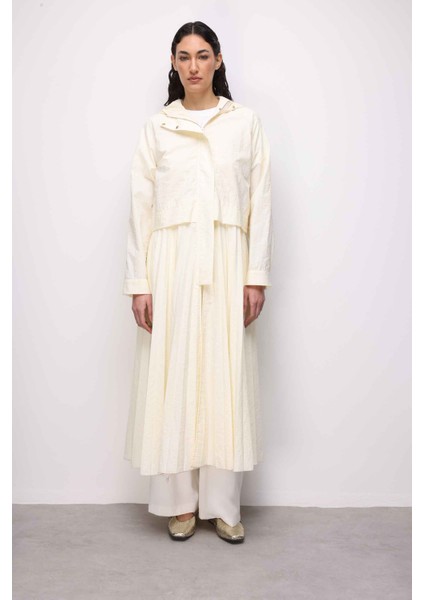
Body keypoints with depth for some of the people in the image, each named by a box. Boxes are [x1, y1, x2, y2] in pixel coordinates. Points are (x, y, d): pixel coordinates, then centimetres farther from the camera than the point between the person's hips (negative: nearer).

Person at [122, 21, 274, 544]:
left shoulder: (245, 122, 7)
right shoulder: (156, 126, 7)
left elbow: (260, 202, 4)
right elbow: (140, 206, 3)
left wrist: (257, 275, -4)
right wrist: (139, 282, -4)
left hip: (226, 263, 0)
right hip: (172, 262, 0)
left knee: (226, 377, 2)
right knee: (172, 376, 3)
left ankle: (223, 504, 15)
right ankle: (180, 501, 18)